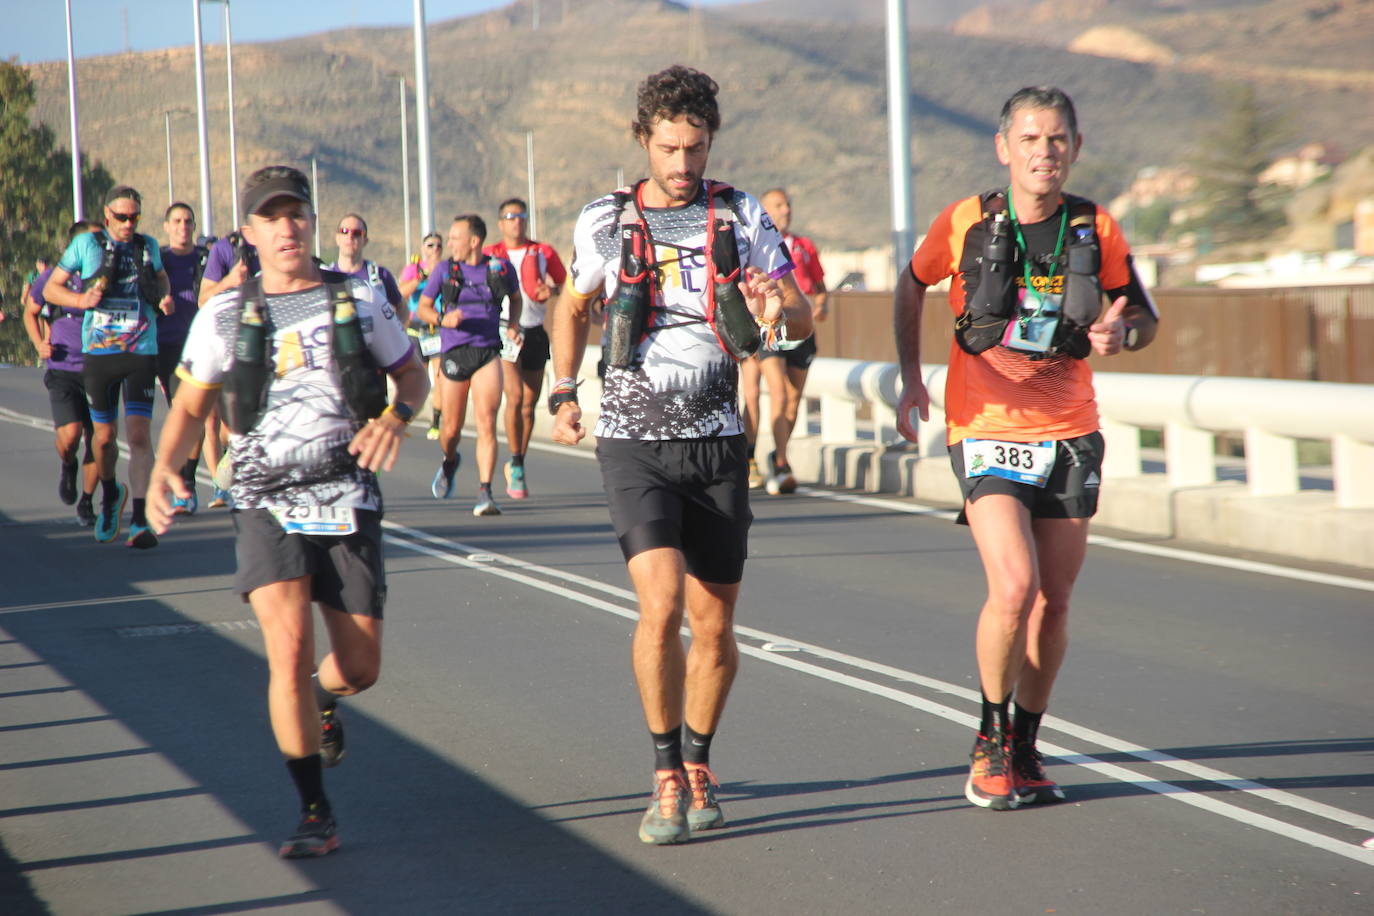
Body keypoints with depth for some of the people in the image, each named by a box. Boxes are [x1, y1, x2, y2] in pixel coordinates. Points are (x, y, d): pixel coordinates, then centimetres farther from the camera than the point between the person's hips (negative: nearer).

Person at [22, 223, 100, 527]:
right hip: (63, 372, -2)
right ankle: (67, 466, 15)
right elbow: (30, 312, 16)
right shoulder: (54, 277, -1)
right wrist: (39, 344, -1)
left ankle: (86, 503, 21)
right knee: (70, 434, -21)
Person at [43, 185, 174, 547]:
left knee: (139, 434, -11)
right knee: (104, 436, 9)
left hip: (141, 354, 0)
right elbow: (50, 288, 6)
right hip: (98, 354, 0)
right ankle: (110, 495, 39)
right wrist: (81, 299, -13)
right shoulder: (86, 244, 1)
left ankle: (140, 521, -14)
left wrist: (165, 296, 8)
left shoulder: (148, 246, 8)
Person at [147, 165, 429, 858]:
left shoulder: (357, 301, 5)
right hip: (267, 501, -1)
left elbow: (411, 372, 16)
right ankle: (315, 812, -8)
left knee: (361, 665, 3)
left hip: (348, 497, 1)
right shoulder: (225, 316, 4)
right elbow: (191, 406, 11)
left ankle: (323, 698, 44)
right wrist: (163, 469, -7)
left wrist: (396, 416, -7)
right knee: (289, 646, -20)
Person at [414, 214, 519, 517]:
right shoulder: (445, 270, 3)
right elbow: (422, 307, 9)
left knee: (487, 422, -14)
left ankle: (484, 492, -14)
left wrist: (514, 323, 3)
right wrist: (442, 319, -12)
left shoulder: (501, 268, 4)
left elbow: (515, 298, 22)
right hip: (454, 353, 1)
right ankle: (449, 462, 41)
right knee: (451, 428, 6)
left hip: (488, 353, -1)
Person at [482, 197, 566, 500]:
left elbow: (565, 284, 15)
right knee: (515, 397, -18)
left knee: (529, 405, 7)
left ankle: (517, 466, 22)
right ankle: (516, 465, -9)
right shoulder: (489, 255, 5)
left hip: (535, 332, 3)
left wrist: (552, 290, -8)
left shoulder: (543, 253, 8)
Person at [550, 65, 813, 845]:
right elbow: (574, 307, 20)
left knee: (715, 627, 5)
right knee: (661, 604, -19)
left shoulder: (742, 217, 3)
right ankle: (668, 778, -5)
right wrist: (564, 393, 10)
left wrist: (778, 312, -25)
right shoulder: (604, 222, 3)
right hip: (634, 444, -2)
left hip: (717, 442, 2)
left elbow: (803, 316, -1)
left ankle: (699, 762, 29)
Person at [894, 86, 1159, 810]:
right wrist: (910, 382, 8)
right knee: (1015, 588, -19)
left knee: (1053, 603, 6)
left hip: (1069, 435, 3)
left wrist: (1121, 331, -12)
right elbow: (910, 289, 14)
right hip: (988, 432, -3)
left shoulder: (1096, 230, 0)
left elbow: (1144, 315, 12)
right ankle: (989, 745, 1)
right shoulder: (965, 223, -5)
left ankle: (1025, 752, 23)